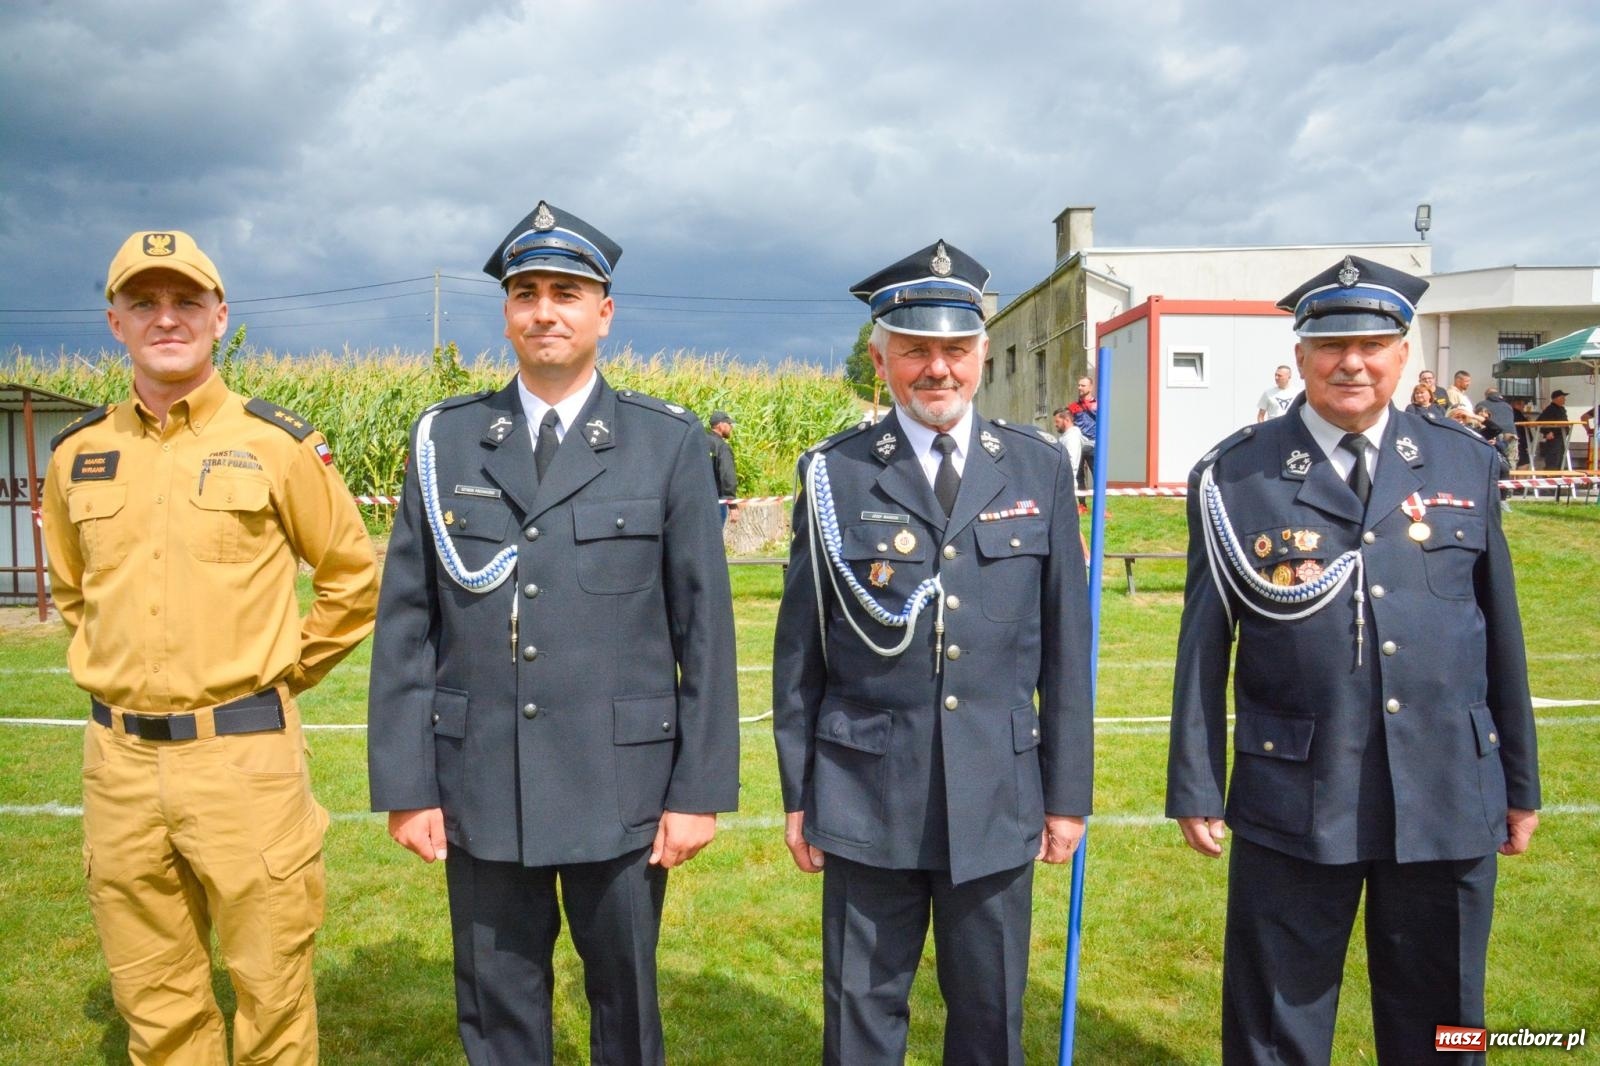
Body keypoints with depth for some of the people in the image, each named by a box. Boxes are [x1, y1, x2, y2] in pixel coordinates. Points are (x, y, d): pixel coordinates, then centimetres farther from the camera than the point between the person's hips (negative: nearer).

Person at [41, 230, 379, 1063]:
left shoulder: (278, 445, -3)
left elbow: (354, 580, 4)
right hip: (118, 758, 4)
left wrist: (281, 673, 5)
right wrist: (117, 669, 16)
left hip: (244, 753, -3)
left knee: (271, 987, 6)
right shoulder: (79, 453, 7)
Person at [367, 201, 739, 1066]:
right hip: (480, 789, 2)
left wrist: (700, 789, -5)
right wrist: (404, 784, 0)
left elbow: (704, 628, -3)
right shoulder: (444, 441, 3)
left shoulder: (669, 443, -2)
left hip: (621, 788, -1)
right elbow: (404, 625, 3)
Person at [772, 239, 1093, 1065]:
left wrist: (1068, 791, 4)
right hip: (866, 799, -1)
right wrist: (797, 794, 2)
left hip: (998, 799, 2)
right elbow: (799, 649, 1)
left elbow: (1065, 644, 4)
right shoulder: (834, 474, -2)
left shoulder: (1039, 468, 3)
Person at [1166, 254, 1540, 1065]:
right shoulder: (1236, 476, -3)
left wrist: (1521, 783, 11)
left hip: (1450, 800, 3)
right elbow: (1203, 642, -3)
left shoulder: (1466, 464, 5)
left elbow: (1501, 628, 9)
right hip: (1293, 799, -2)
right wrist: (1194, 789, -3)